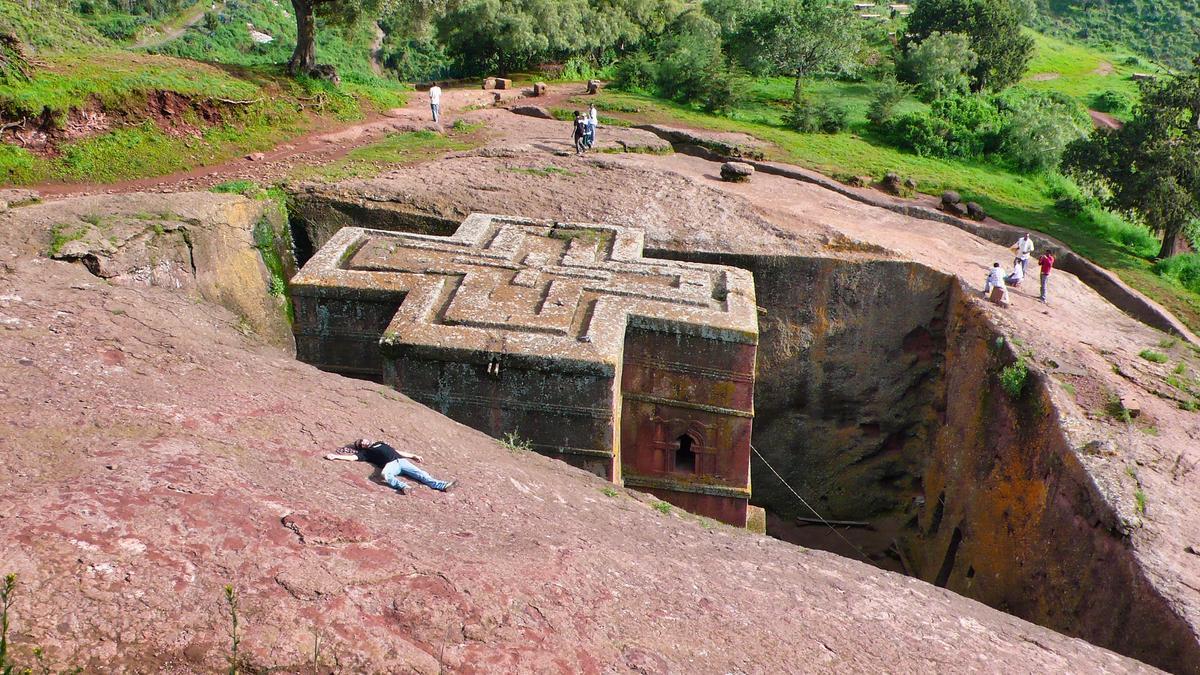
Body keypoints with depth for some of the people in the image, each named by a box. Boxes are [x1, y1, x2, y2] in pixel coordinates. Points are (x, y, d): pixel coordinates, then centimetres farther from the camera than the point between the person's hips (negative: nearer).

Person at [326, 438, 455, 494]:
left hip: (401, 460, 4)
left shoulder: (380, 443, 33)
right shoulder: (366, 452, 20)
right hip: (390, 464, -4)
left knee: (420, 474, -13)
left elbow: (398, 452, 34)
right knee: (385, 474, -40)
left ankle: (442, 485, -25)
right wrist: (335, 456, -2)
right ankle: (402, 486, -56)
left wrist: (413, 456, 30)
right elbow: (352, 457, 8)